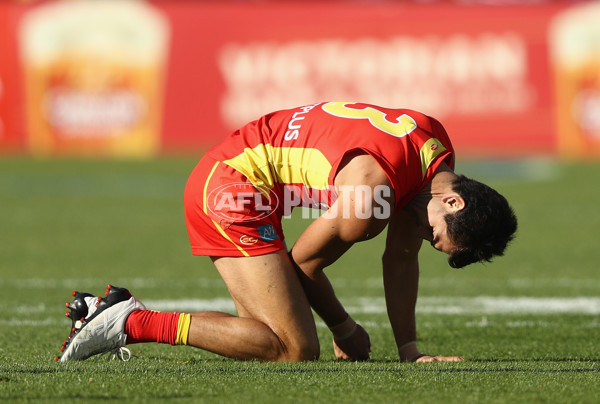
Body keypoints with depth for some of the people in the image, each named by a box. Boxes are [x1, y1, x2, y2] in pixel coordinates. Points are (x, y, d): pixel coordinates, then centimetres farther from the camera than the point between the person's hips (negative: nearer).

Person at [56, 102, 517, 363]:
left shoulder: (436, 146, 0)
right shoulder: (374, 186, -26)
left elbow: (402, 257, 11)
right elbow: (302, 262, -10)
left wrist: (409, 349, 7)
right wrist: (345, 329, 5)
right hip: (231, 186, -10)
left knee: (272, 335, 7)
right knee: (295, 350, -16)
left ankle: (124, 313, 7)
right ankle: (133, 323, -16)